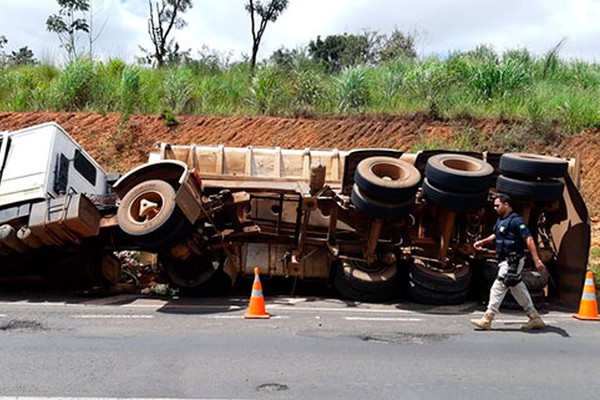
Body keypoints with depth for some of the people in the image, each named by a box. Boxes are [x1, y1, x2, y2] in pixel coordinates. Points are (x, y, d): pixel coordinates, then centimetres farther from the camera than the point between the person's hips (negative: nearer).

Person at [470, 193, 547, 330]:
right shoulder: (501, 220, 13)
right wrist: (482, 242, 17)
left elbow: (529, 239, -23)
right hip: (506, 261, 10)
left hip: (513, 261, -10)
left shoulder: (516, 220, -16)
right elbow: (496, 236, 31)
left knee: (498, 288, -6)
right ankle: (535, 318, 21)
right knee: (517, 289, 13)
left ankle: (486, 320, 0)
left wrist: (536, 260, -30)